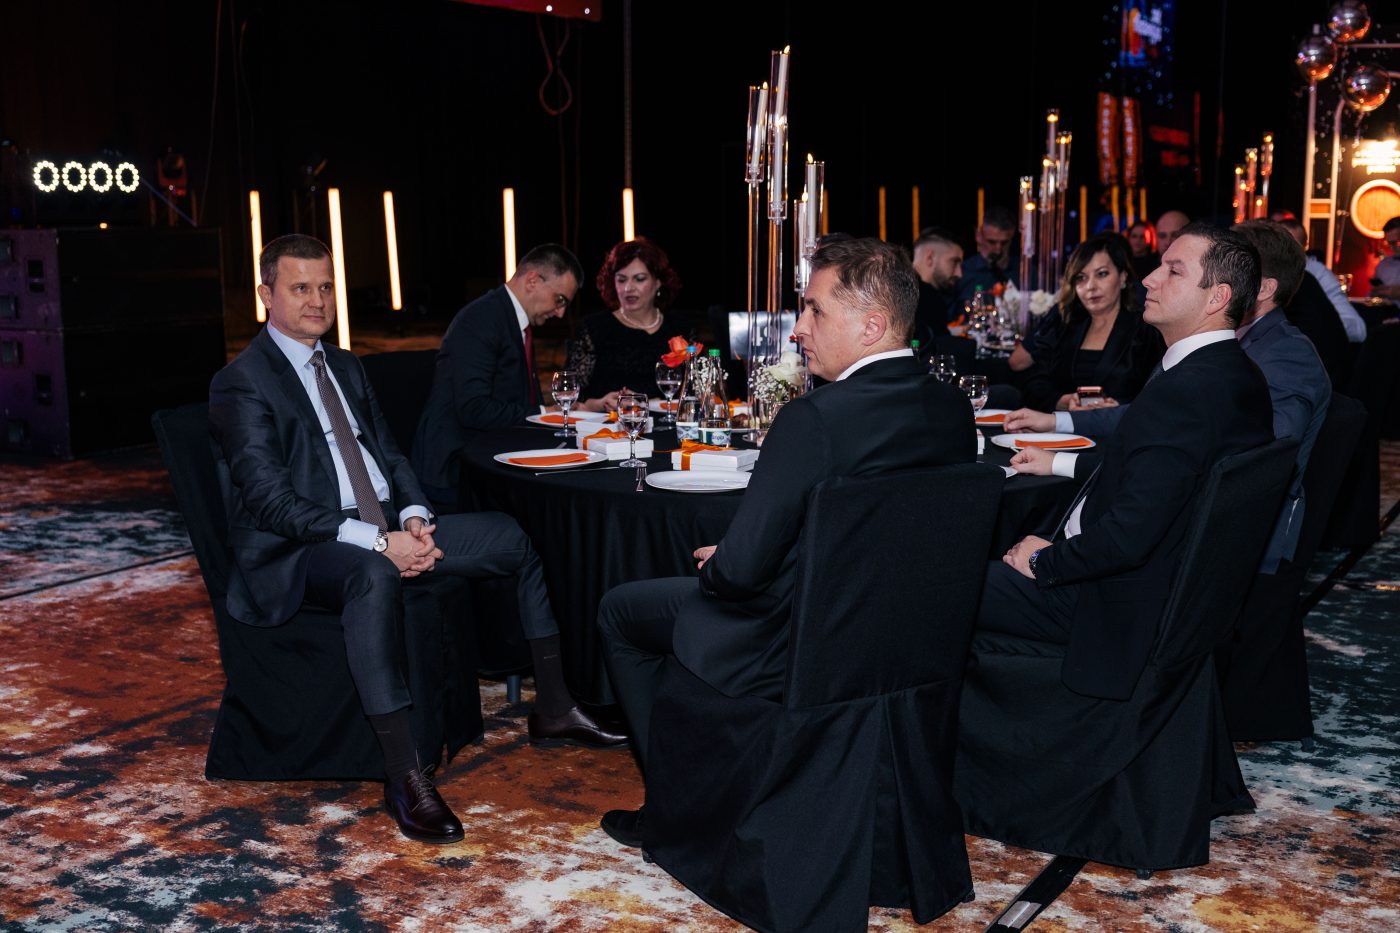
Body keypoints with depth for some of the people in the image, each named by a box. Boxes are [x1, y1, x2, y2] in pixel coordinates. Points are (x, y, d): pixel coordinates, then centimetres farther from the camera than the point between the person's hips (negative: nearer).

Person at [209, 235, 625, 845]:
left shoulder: (345, 366, 18)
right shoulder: (242, 383, -8)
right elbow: (272, 502, -17)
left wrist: (413, 517, -5)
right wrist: (377, 542, -26)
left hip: (387, 527, 8)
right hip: (300, 551, -8)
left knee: (516, 536, -1)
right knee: (375, 575, -41)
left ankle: (553, 710, 7)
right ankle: (402, 777, -36)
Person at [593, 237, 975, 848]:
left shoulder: (815, 418, -28)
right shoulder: (954, 409, -4)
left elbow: (742, 569, -27)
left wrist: (714, 564, -2)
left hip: (788, 653, -8)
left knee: (620, 610, 17)